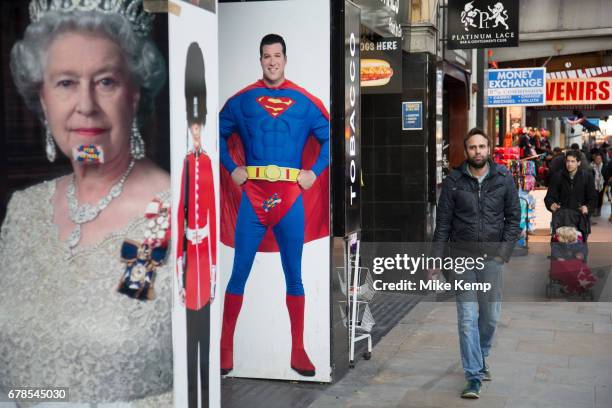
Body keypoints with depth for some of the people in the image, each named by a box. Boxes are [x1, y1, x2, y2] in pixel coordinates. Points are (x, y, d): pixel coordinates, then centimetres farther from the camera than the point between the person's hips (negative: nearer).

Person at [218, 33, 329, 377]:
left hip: (291, 196, 1)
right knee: (240, 272, 0)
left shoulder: (305, 102, 6)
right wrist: (232, 169, 4)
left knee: (294, 274, 6)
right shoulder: (242, 100, 6)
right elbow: (220, 134, 14)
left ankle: (298, 351, 14)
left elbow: (329, 138, 11)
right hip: (252, 195, 0)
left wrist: (315, 172, 1)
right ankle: (226, 347, 11)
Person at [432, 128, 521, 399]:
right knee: (467, 318, -4)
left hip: (492, 257, 1)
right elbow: (443, 221, 2)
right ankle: (474, 376, 1)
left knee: (491, 316, 9)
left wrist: (504, 249, -4)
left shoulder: (503, 178, 2)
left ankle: (480, 358, 34)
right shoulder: (454, 181, -1)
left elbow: (513, 217, 7)